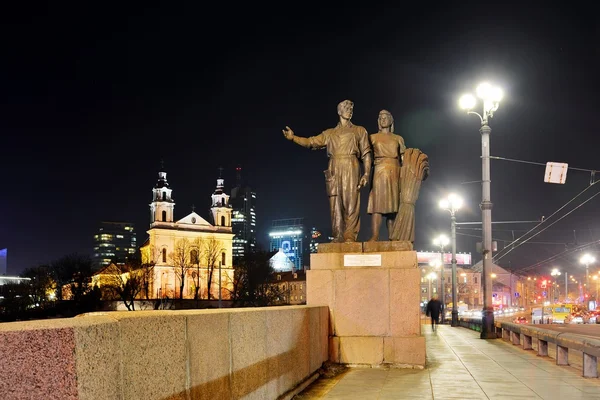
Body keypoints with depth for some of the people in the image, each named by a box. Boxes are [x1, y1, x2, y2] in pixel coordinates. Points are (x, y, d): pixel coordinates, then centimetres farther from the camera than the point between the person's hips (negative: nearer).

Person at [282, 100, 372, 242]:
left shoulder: (359, 130, 17)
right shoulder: (329, 133, 23)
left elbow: (366, 154, 9)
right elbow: (311, 142, 15)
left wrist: (366, 173, -4)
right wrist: (293, 137, 0)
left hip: (351, 171, -2)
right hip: (334, 172, 2)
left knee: (351, 205, -13)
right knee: (336, 207, -4)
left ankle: (350, 238, -17)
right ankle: (338, 239, -4)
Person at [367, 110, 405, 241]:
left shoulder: (398, 139, 17)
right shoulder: (373, 137, 13)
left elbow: (403, 158, 12)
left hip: (395, 172, 2)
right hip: (380, 171, -2)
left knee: (393, 203, -1)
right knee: (378, 201, -13)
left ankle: (391, 237, -1)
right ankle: (375, 236, -20)